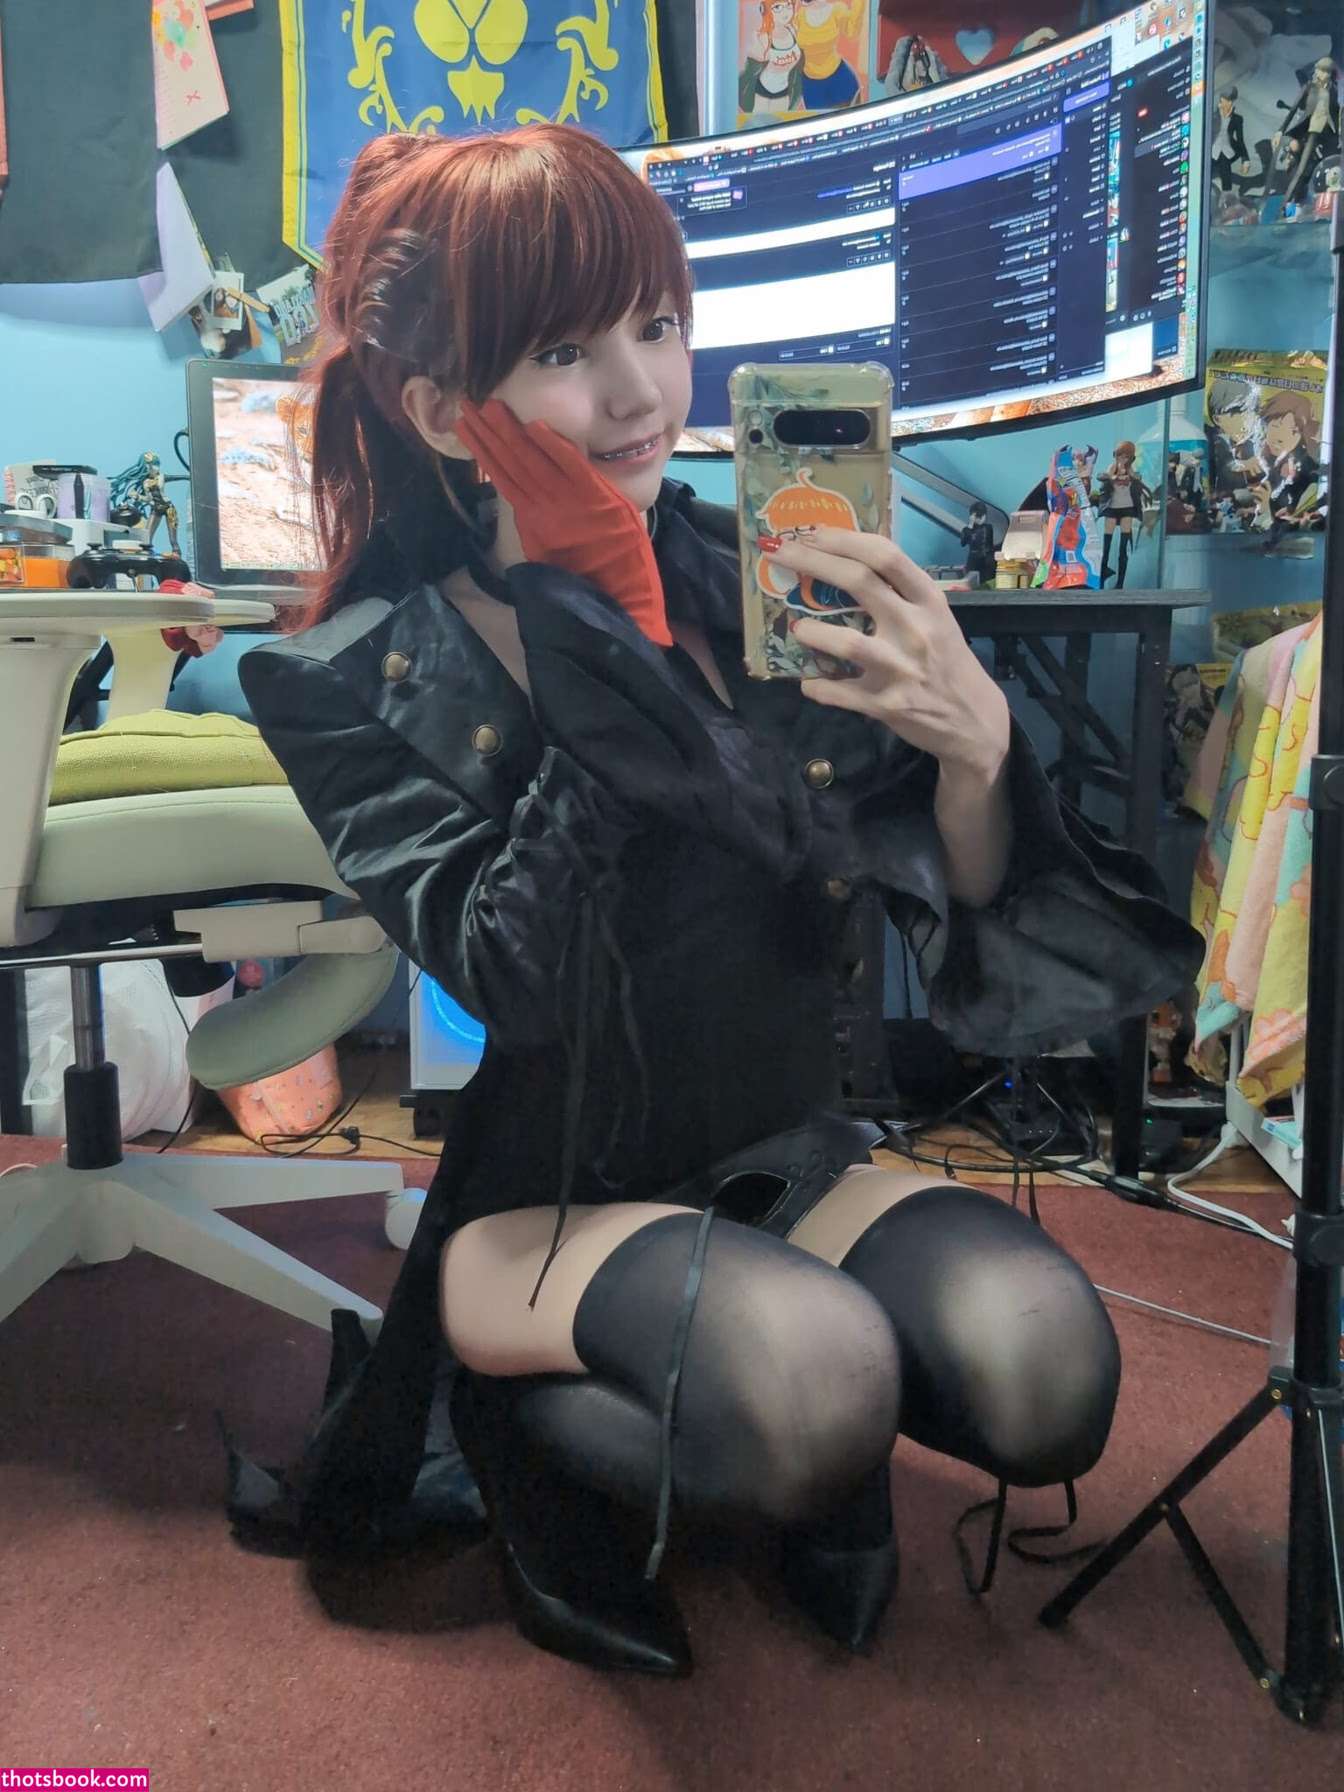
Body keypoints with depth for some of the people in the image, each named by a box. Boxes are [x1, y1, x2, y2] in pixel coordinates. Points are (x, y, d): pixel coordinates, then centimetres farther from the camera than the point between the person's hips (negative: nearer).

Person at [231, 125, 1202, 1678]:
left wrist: (970, 738, -27)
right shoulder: (359, 679, -9)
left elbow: (970, 921, -5)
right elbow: (515, 982, -24)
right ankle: (536, 1438, 1)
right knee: (817, 1374, -31)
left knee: (1044, 1363, -23)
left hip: (768, 1158, 4)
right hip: (517, 1198, -3)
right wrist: (600, 645, -26)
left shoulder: (754, 582, -3)